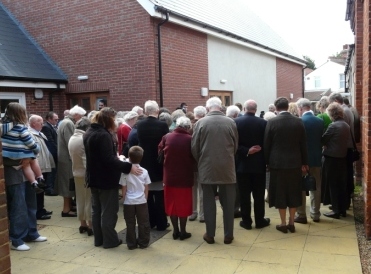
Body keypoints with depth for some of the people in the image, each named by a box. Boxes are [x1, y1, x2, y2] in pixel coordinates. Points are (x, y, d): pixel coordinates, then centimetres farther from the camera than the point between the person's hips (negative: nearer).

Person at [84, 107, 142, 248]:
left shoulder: (89, 133, 8)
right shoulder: (103, 135, -23)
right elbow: (109, 160, -29)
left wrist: (116, 157, 22)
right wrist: (128, 167, -29)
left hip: (94, 177, 9)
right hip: (106, 179, -9)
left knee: (96, 210, 16)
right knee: (108, 211, 2)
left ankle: (98, 239, 25)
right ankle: (109, 240, 11)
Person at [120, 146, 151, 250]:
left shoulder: (125, 172, -6)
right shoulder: (144, 171, -3)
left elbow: (124, 189, -2)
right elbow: (146, 189, 2)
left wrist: (124, 200, 12)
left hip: (129, 202, 0)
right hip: (141, 201, 1)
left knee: (130, 224, 9)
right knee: (143, 223, 12)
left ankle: (131, 244, 16)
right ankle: (143, 242, 18)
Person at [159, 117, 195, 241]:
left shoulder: (166, 137, -5)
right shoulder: (190, 139, -12)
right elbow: (194, 158, -5)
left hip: (169, 176, 2)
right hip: (185, 177, -2)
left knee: (171, 204, 13)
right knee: (183, 204, 9)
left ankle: (175, 231, 20)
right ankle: (183, 231, 15)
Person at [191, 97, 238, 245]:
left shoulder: (200, 123, -5)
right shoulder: (231, 122, -2)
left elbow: (194, 148, -3)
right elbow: (236, 146, 5)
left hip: (207, 168, 0)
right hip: (227, 168, 1)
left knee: (209, 202, 9)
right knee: (228, 202, 10)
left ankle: (210, 234, 17)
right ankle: (228, 235, 17)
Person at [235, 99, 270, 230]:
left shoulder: (236, 122, -6)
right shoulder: (263, 123, -5)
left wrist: (246, 151, -11)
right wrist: (266, 160, 8)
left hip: (242, 163, -1)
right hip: (259, 163, 1)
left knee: (244, 194, 6)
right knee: (258, 194, 10)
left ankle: (246, 221, 12)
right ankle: (259, 220, 17)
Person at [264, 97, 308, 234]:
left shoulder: (272, 122, -9)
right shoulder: (298, 121, -1)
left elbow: (266, 144, -5)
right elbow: (303, 144, 3)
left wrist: (267, 162, 7)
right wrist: (304, 162, 12)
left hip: (277, 163, -3)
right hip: (295, 162, 3)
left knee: (280, 194, 6)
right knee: (293, 193, 12)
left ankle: (283, 224, 13)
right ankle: (291, 223, 19)